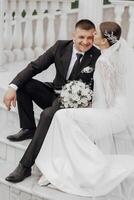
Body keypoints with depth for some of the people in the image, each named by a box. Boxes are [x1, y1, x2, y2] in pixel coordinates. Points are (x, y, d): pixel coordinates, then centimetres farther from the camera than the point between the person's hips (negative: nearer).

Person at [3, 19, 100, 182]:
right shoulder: (60, 47, -4)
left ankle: (25, 166, -30)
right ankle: (28, 129, 0)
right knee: (23, 84, -14)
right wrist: (13, 87, -17)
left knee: (48, 114, -35)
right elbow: (35, 66, -6)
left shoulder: (98, 57, -13)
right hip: (54, 94, 6)